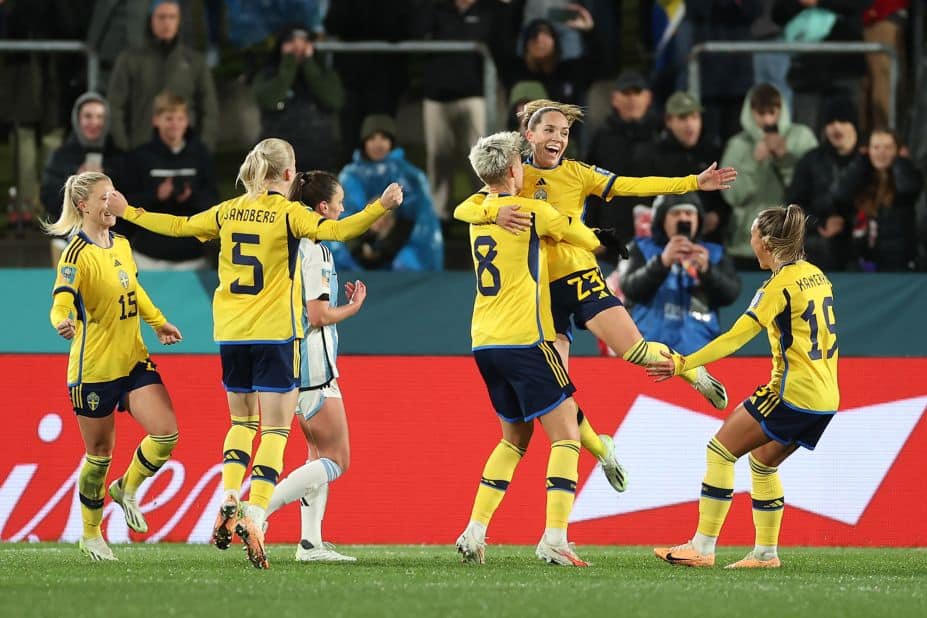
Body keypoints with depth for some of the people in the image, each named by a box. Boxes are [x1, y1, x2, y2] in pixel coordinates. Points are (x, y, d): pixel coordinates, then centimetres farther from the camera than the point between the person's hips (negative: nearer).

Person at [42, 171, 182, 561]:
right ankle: (90, 535, 23)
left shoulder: (121, 244, 8)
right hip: (94, 367, -6)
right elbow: (62, 299, -30)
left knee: (166, 432, -10)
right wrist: (63, 321, -50)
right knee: (100, 454, 4)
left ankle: (127, 489, 16)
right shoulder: (77, 254, -15)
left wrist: (158, 323, 25)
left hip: (133, 360, 6)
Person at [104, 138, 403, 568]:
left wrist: (127, 212, 31)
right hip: (275, 334, -5)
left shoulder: (228, 212, 7)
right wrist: (381, 207, -22)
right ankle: (255, 516, -18)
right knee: (276, 427, -3)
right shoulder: (288, 213, -6)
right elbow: (336, 230, -21)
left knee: (242, 419, 22)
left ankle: (229, 501, 5)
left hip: (230, 334, 5)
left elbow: (178, 226, 18)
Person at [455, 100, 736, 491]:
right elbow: (463, 210, -8)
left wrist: (694, 183, -4)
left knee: (634, 349, -17)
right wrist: (495, 213, -30)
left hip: (579, 277, 0)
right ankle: (600, 448, 18)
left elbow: (634, 186, 1)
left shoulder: (576, 173, 4)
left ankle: (692, 371, 15)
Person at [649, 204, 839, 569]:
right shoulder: (815, 275, 12)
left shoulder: (780, 285, -13)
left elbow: (735, 337, -19)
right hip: (826, 398, 9)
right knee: (763, 462, 22)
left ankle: (703, 547, -6)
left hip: (793, 394, -9)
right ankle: (766, 552, 19)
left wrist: (683, 364, -20)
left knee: (720, 450, -3)